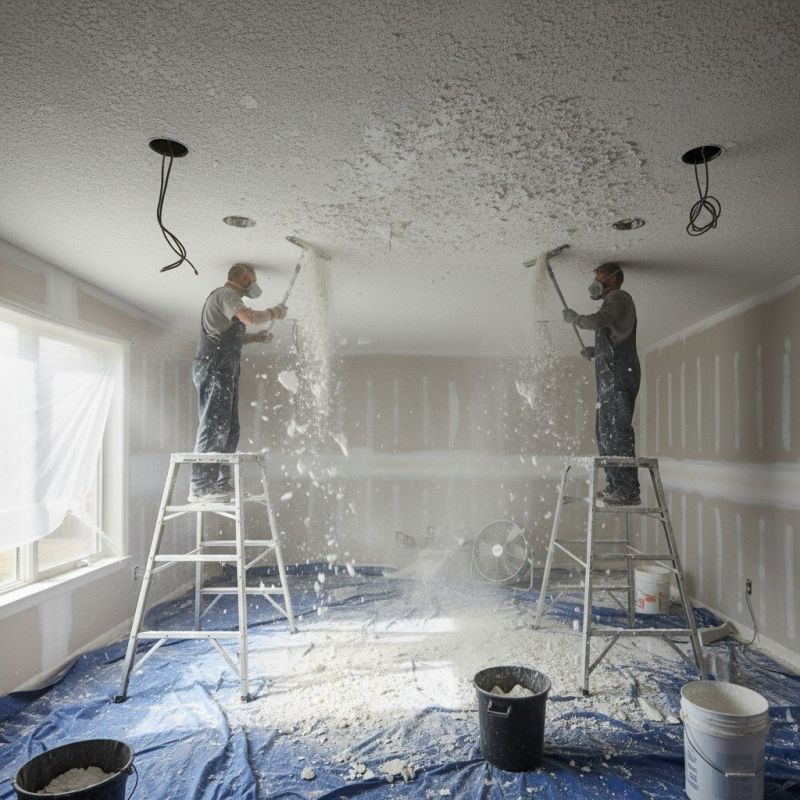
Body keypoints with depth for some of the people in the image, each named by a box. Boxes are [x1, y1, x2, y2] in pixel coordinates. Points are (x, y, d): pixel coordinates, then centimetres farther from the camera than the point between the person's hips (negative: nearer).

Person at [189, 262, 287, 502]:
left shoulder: (227, 297, 28)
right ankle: (200, 487, -16)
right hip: (214, 367, -11)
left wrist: (256, 337, 28)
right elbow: (249, 317, -23)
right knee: (213, 426, -15)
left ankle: (221, 485, 11)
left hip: (224, 371, 11)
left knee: (229, 429, 8)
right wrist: (273, 312, -5)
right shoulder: (226, 294, -4)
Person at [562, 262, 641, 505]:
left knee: (619, 431, -15)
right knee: (605, 431, 10)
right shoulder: (613, 302, 28)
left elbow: (598, 321, -19)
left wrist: (575, 318, -3)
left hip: (619, 375, -10)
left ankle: (629, 490, -17)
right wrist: (595, 351, 21)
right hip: (610, 378, 10)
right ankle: (614, 485, 14)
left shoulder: (618, 297, -1)